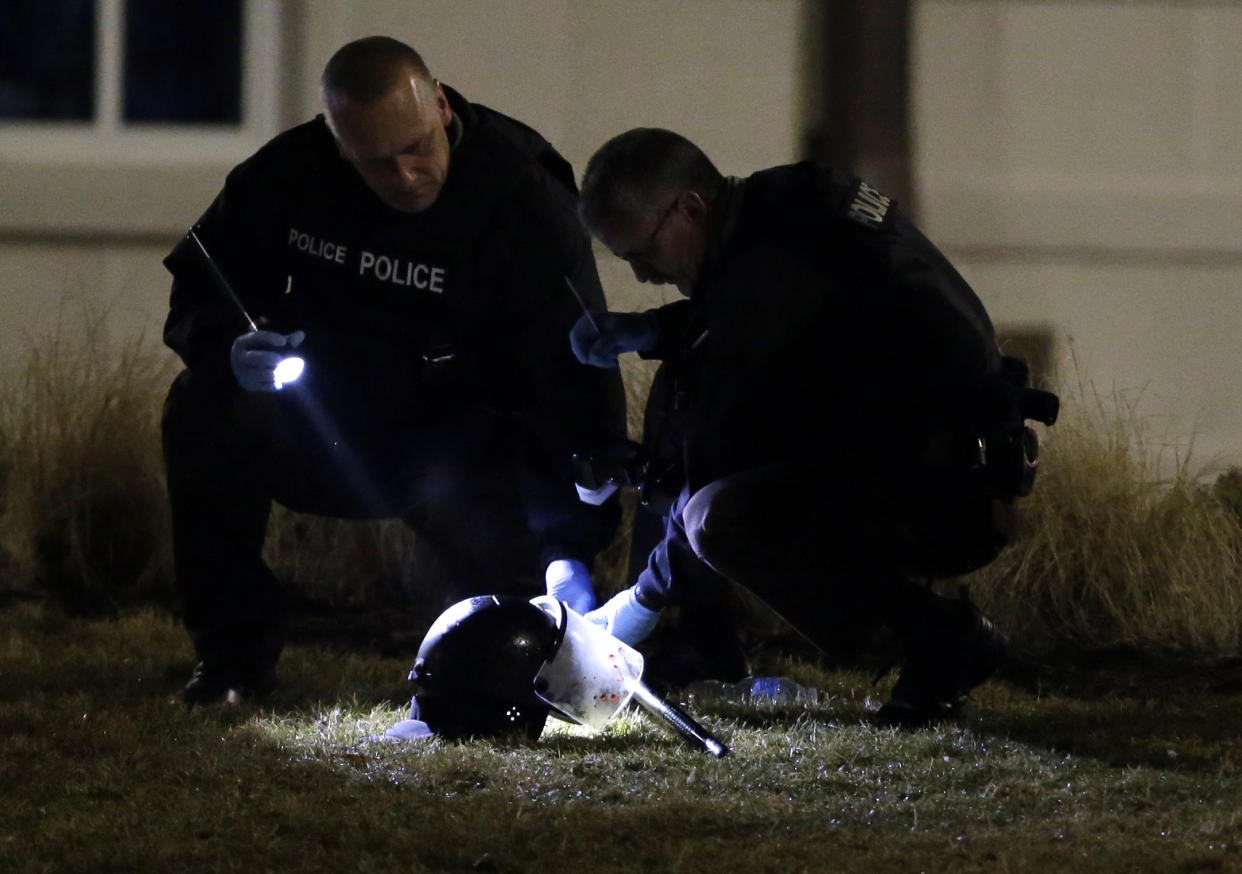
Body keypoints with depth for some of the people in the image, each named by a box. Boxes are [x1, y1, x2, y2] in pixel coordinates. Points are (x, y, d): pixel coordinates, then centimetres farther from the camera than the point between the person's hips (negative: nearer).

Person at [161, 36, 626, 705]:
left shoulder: (527, 205, -21)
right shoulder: (291, 173, -11)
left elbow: (577, 380, -28)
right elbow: (196, 296, 2)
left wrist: (572, 547, -38)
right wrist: (231, 346, -25)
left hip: (461, 440, -3)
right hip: (331, 436, 3)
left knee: (468, 500, -37)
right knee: (204, 407, -24)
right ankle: (234, 653, -10)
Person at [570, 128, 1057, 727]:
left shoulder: (770, 270, -21)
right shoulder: (781, 206, 7)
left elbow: (723, 453, -17)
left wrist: (647, 598, -8)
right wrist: (643, 331, 10)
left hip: (952, 498, -10)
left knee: (720, 519, -29)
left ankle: (944, 638, -13)